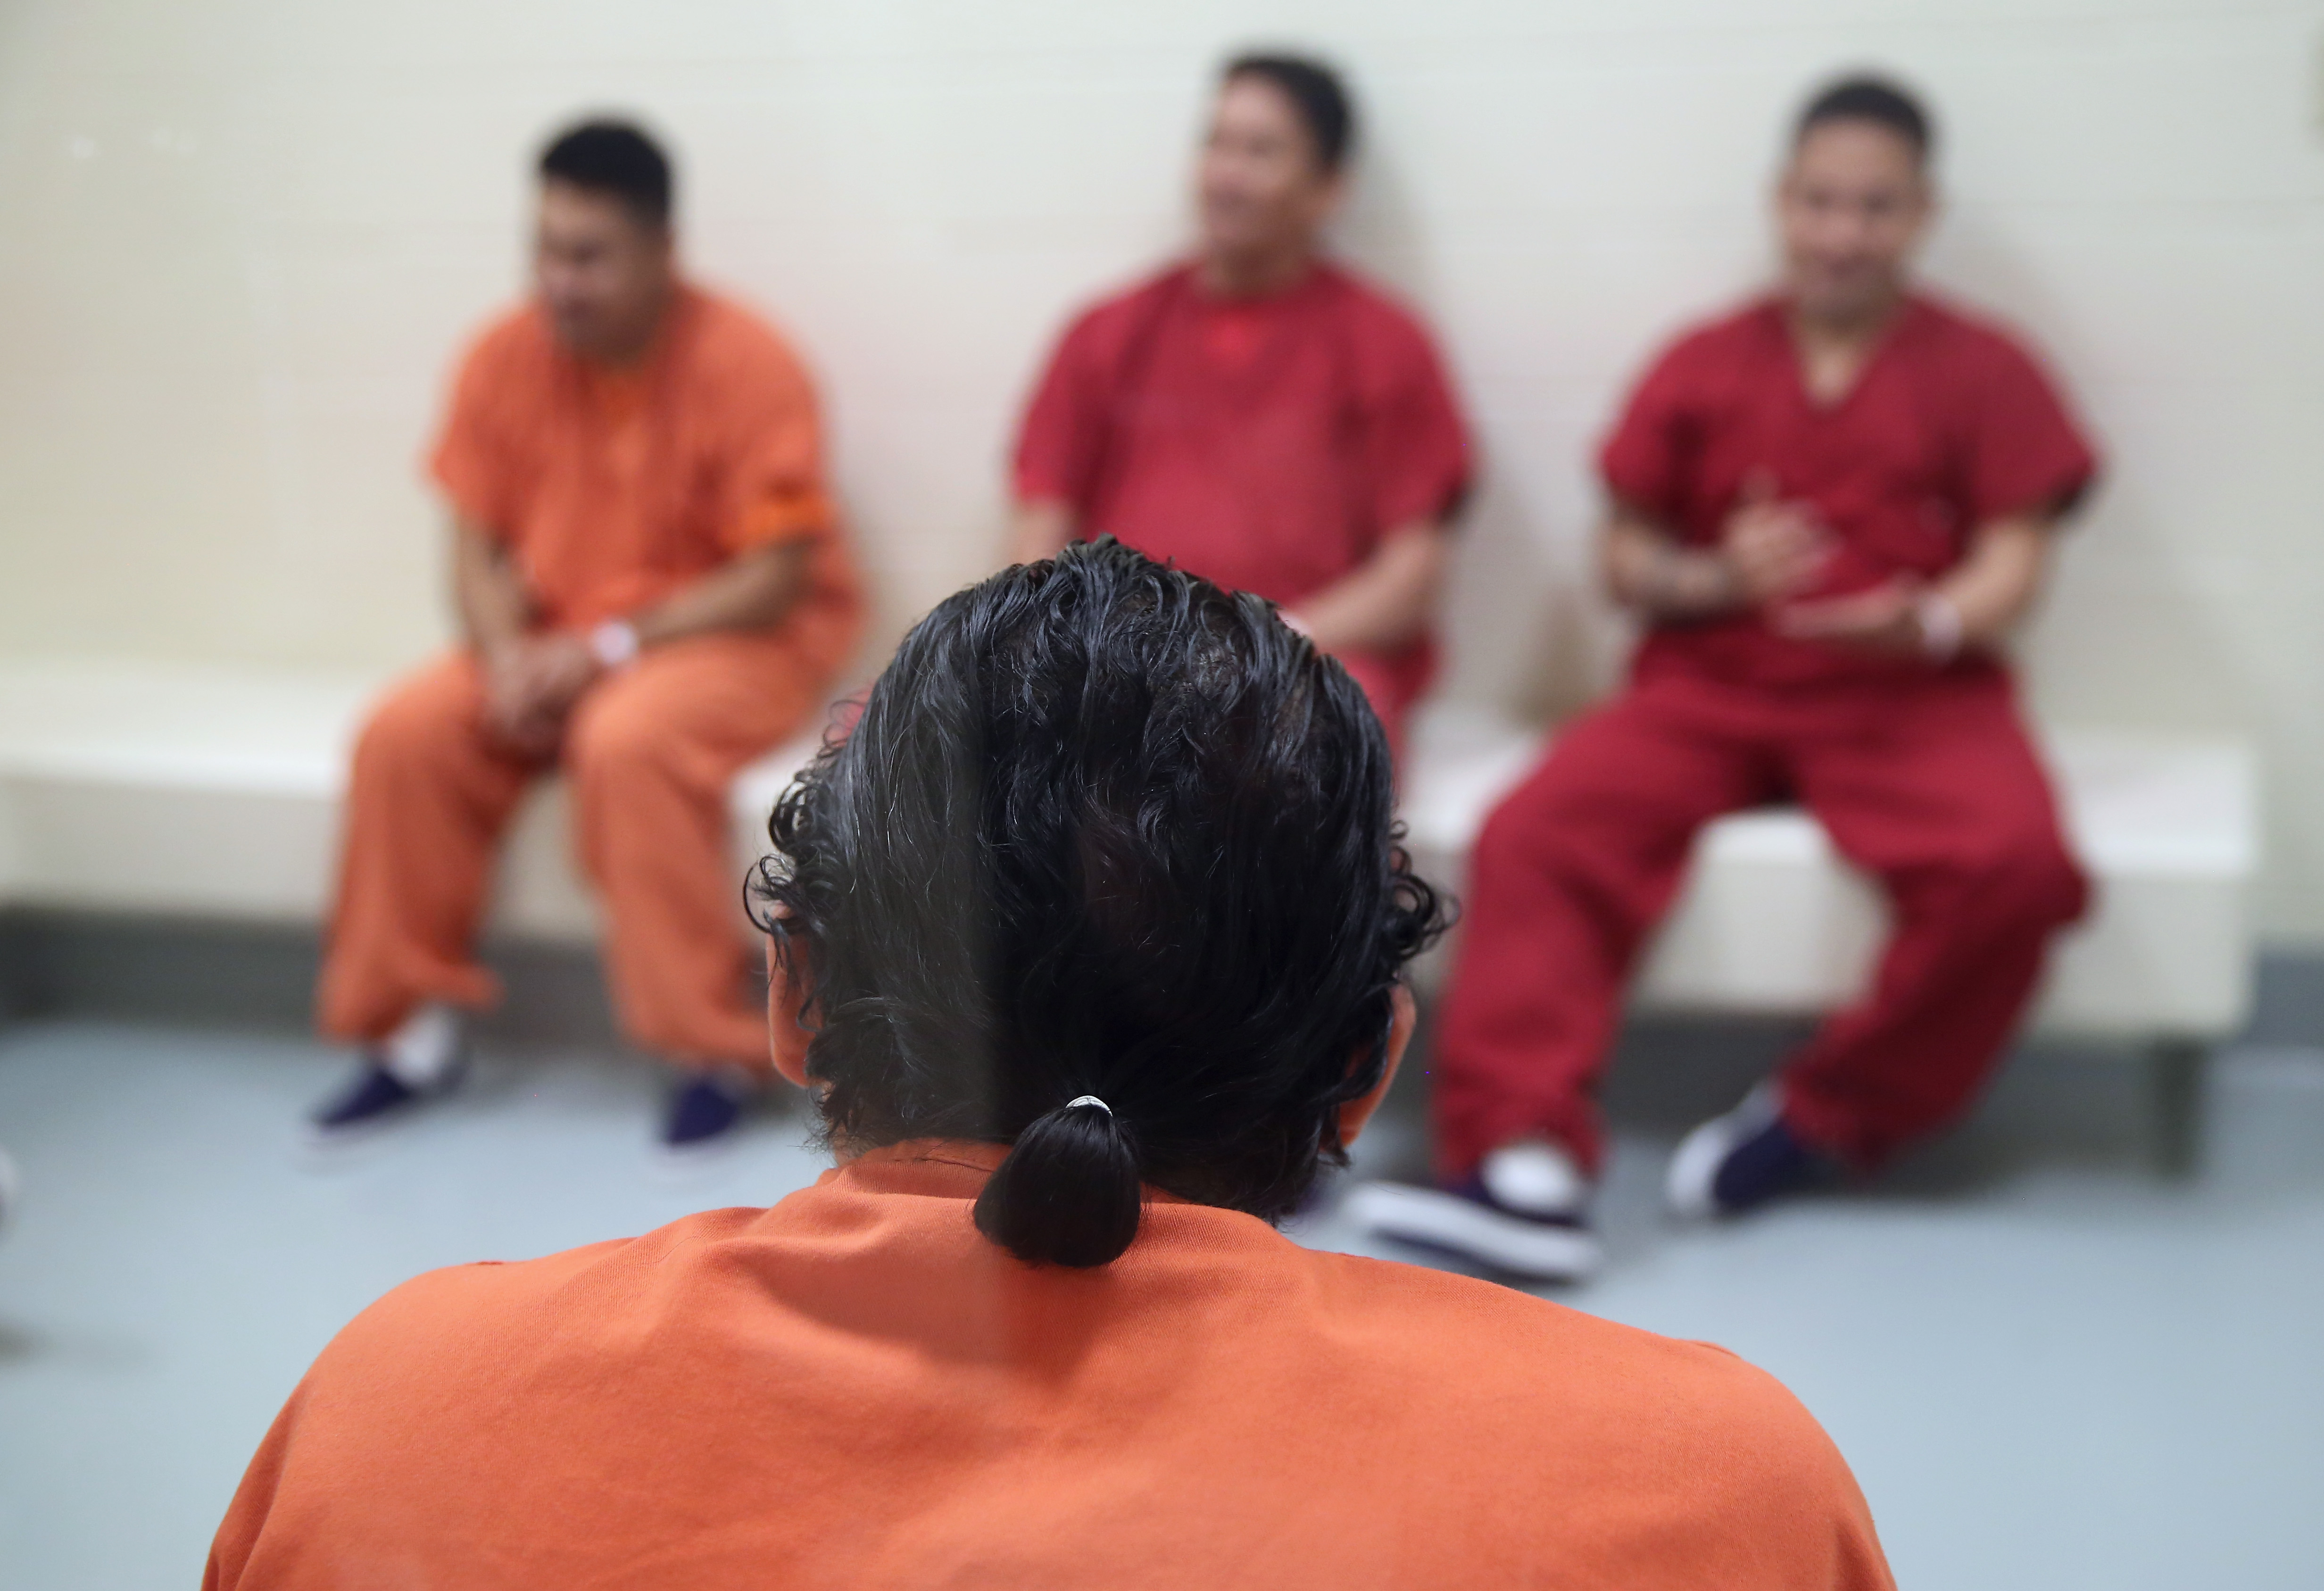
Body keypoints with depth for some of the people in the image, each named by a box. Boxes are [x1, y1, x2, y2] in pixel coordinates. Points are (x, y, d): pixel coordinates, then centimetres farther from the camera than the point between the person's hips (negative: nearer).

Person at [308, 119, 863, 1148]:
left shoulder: (744, 364, -17)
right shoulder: (507, 358, -2)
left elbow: (776, 578, -18)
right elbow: (478, 548, 3)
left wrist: (610, 648, -23)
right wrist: (508, 657, -18)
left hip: (743, 635, -5)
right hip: (555, 641, 5)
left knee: (629, 742, -35)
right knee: (406, 735, -16)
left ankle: (715, 1048, -21)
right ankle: (414, 1026, 0)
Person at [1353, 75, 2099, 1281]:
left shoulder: (1982, 368, 7)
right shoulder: (1702, 366, 11)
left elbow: (2014, 559, 1)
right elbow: (1627, 559, 11)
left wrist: (1934, 622, -22)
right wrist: (1712, 579, -12)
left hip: (1913, 695, -1)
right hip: (1707, 691, 2)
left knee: (2017, 862, -31)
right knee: (1537, 832, -24)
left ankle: (1824, 1122, -11)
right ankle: (1526, 1166, -28)